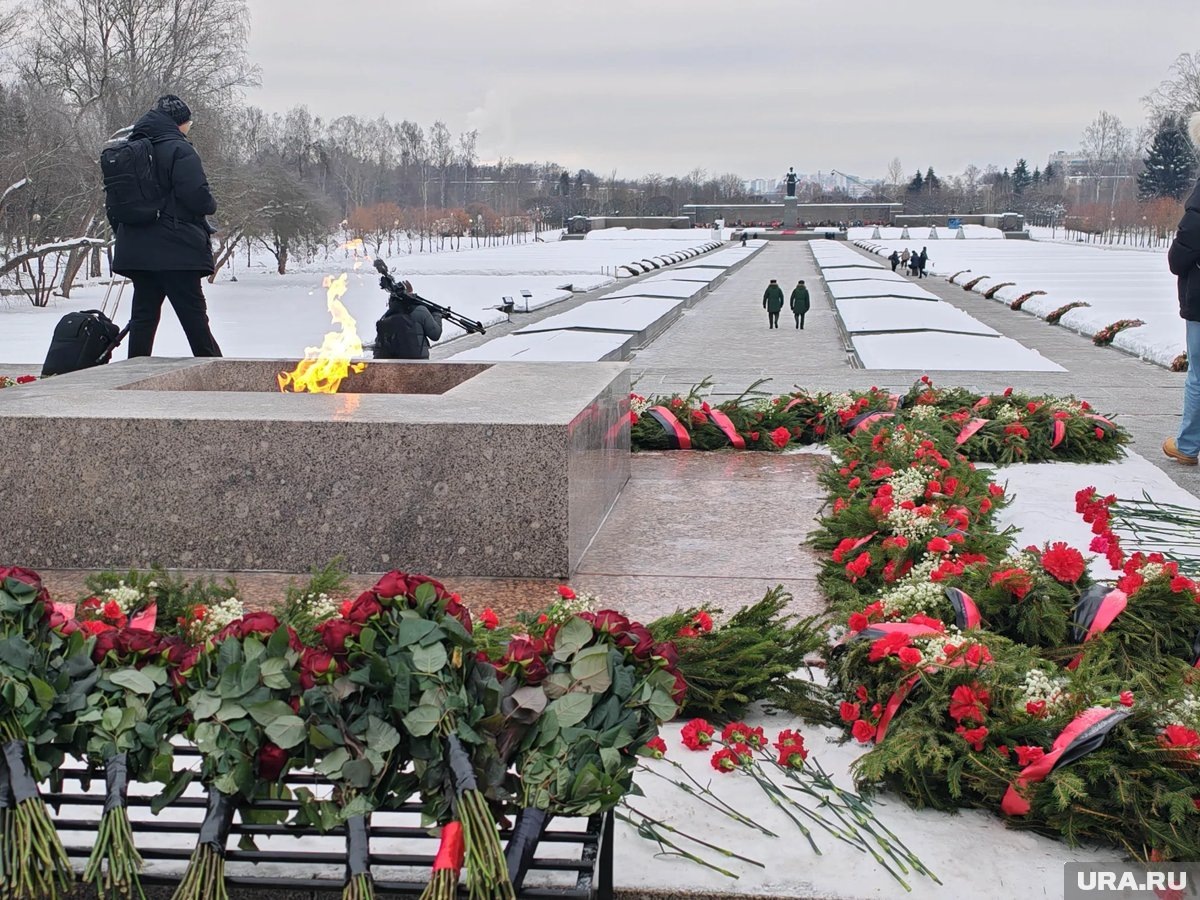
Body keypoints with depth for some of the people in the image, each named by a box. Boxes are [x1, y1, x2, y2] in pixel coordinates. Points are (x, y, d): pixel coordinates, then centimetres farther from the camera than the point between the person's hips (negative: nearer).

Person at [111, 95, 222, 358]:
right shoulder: (179, 150, -10)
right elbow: (197, 196, -19)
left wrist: (122, 235, 24)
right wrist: (211, 205, 3)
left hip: (136, 250, 7)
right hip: (176, 250, -7)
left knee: (144, 314, 9)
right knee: (193, 314, -3)